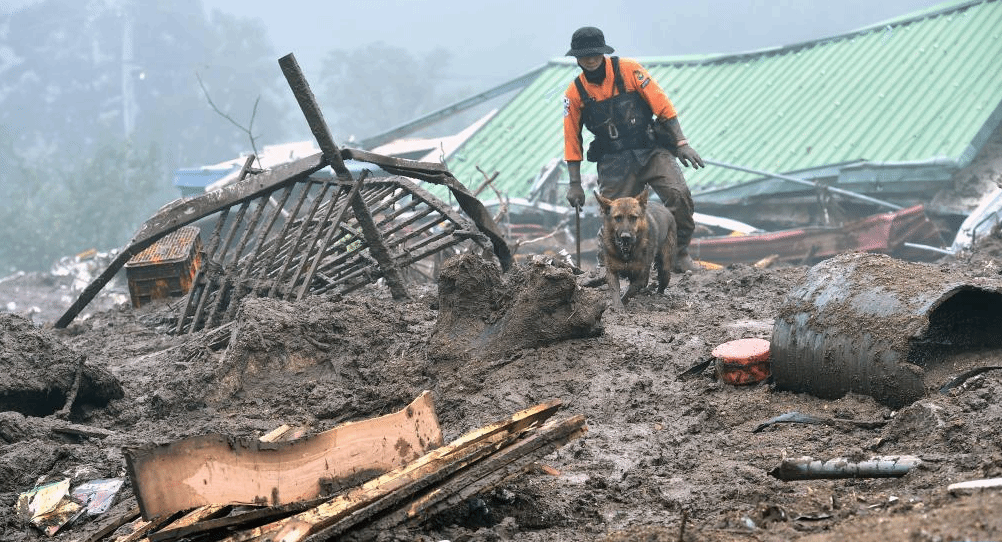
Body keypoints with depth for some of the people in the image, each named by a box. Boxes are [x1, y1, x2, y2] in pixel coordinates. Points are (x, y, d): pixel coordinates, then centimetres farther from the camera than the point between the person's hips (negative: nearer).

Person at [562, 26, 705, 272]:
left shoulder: (628, 69, -5)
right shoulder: (575, 93, 0)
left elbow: (662, 104, -4)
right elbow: (572, 141, 6)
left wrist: (681, 143, -10)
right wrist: (575, 184, 5)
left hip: (653, 150, -1)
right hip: (615, 163, 1)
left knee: (679, 196, -20)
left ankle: (680, 256, -6)